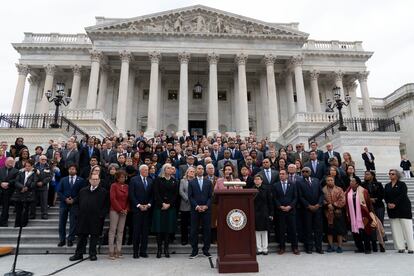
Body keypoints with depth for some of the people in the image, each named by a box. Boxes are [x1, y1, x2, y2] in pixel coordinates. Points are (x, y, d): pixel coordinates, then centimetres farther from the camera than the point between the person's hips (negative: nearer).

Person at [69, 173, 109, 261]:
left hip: (96, 219, -3)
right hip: (83, 218, 3)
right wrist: (81, 211, 10)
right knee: (81, 236, 10)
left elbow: (106, 205, -4)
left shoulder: (103, 192, -2)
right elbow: (77, 202, 18)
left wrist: (101, 215, -11)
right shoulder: (83, 190, 10)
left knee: (94, 236, 5)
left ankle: (92, 254, 18)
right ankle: (79, 254, 22)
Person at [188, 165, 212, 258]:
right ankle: (194, 251, 12)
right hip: (195, 209, -1)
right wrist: (196, 206, -10)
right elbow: (190, 196, 0)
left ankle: (206, 250, 14)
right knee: (194, 230, 2)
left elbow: (211, 196, 5)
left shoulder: (208, 182, 10)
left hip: (206, 209, 1)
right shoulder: (191, 182, 6)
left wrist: (206, 206, -8)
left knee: (207, 230, 3)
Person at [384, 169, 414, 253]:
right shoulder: (387, 185, 13)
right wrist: (388, 203, -10)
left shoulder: (402, 184, 0)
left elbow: (402, 195, -11)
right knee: (396, 229, 1)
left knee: (407, 228, -5)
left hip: (403, 208, -4)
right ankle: (401, 247, 5)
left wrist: (395, 204, -18)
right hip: (392, 210, 4)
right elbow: (385, 196, 8)